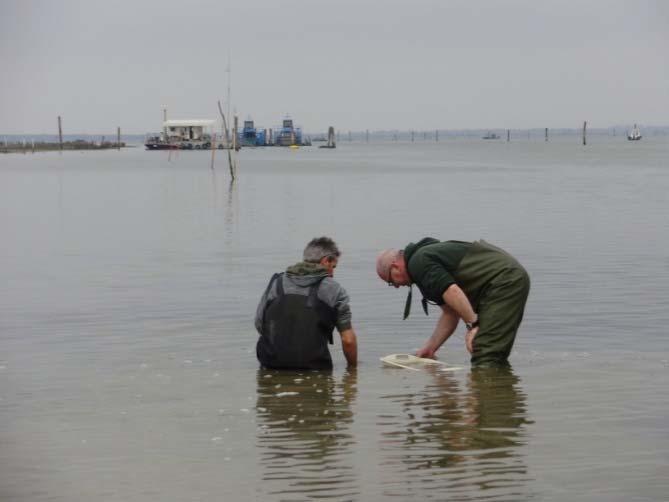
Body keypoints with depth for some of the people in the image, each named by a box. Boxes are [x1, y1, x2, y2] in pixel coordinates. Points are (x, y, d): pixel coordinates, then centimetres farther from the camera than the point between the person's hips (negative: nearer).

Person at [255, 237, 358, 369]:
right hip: (314, 367, -3)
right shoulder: (334, 290, 3)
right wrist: (353, 367, 18)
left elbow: (259, 326, 12)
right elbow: (348, 340, 2)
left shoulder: (276, 282, 11)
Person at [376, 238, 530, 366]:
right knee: (495, 357, 17)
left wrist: (473, 325, -20)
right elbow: (450, 313, 28)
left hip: (503, 282, -11)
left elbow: (452, 291, -24)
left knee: (485, 358, -15)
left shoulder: (419, 262, -8)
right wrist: (428, 349, 27)